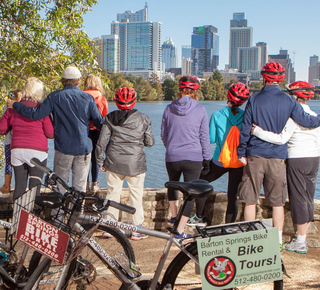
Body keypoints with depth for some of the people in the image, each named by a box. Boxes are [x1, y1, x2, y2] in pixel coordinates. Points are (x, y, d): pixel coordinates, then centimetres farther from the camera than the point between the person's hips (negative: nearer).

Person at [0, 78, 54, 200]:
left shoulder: (13, 108, 5)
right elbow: (51, 134, -6)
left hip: (17, 151, 4)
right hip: (37, 151, -3)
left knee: (19, 186, 10)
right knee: (35, 187, 3)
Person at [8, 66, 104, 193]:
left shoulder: (55, 97, -3)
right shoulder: (88, 98, 2)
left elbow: (36, 114, -9)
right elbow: (100, 122, 3)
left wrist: (15, 105, 4)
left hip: (63, 148, -1)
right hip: (84, 149, 1)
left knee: (59, 184, 9)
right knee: (80, 186, 7)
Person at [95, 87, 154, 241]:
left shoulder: (110, 118, -1)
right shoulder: (143, 118, -4)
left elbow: (101, 142, -2)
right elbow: (150, 142, 1)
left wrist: (100, 161, 9)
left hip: (114, 162, 2)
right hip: (135, 163, -1)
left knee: (113, 193, 12)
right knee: (136, 195, 7)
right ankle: (137, 230, 11)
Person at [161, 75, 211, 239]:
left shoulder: (169, 109, 1)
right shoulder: (200, 110, -4)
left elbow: (163, 135, 10)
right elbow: (204, 137, 0)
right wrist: (206, 158, 11)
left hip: (172, 157, 3)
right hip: (193, 158, -2)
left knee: (173, 184, 29)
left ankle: (174, 216, 37)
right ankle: (180, 230, 1)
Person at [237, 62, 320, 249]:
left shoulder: (255, 100, -3)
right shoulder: (288, 101, -2)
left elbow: (245, 129, -2)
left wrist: (241, 153, 5)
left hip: (255, 156, -1)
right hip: (277, 156, 1)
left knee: (250, 200, 7)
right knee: (277, 202, 10)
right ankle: (278, 240, 14)